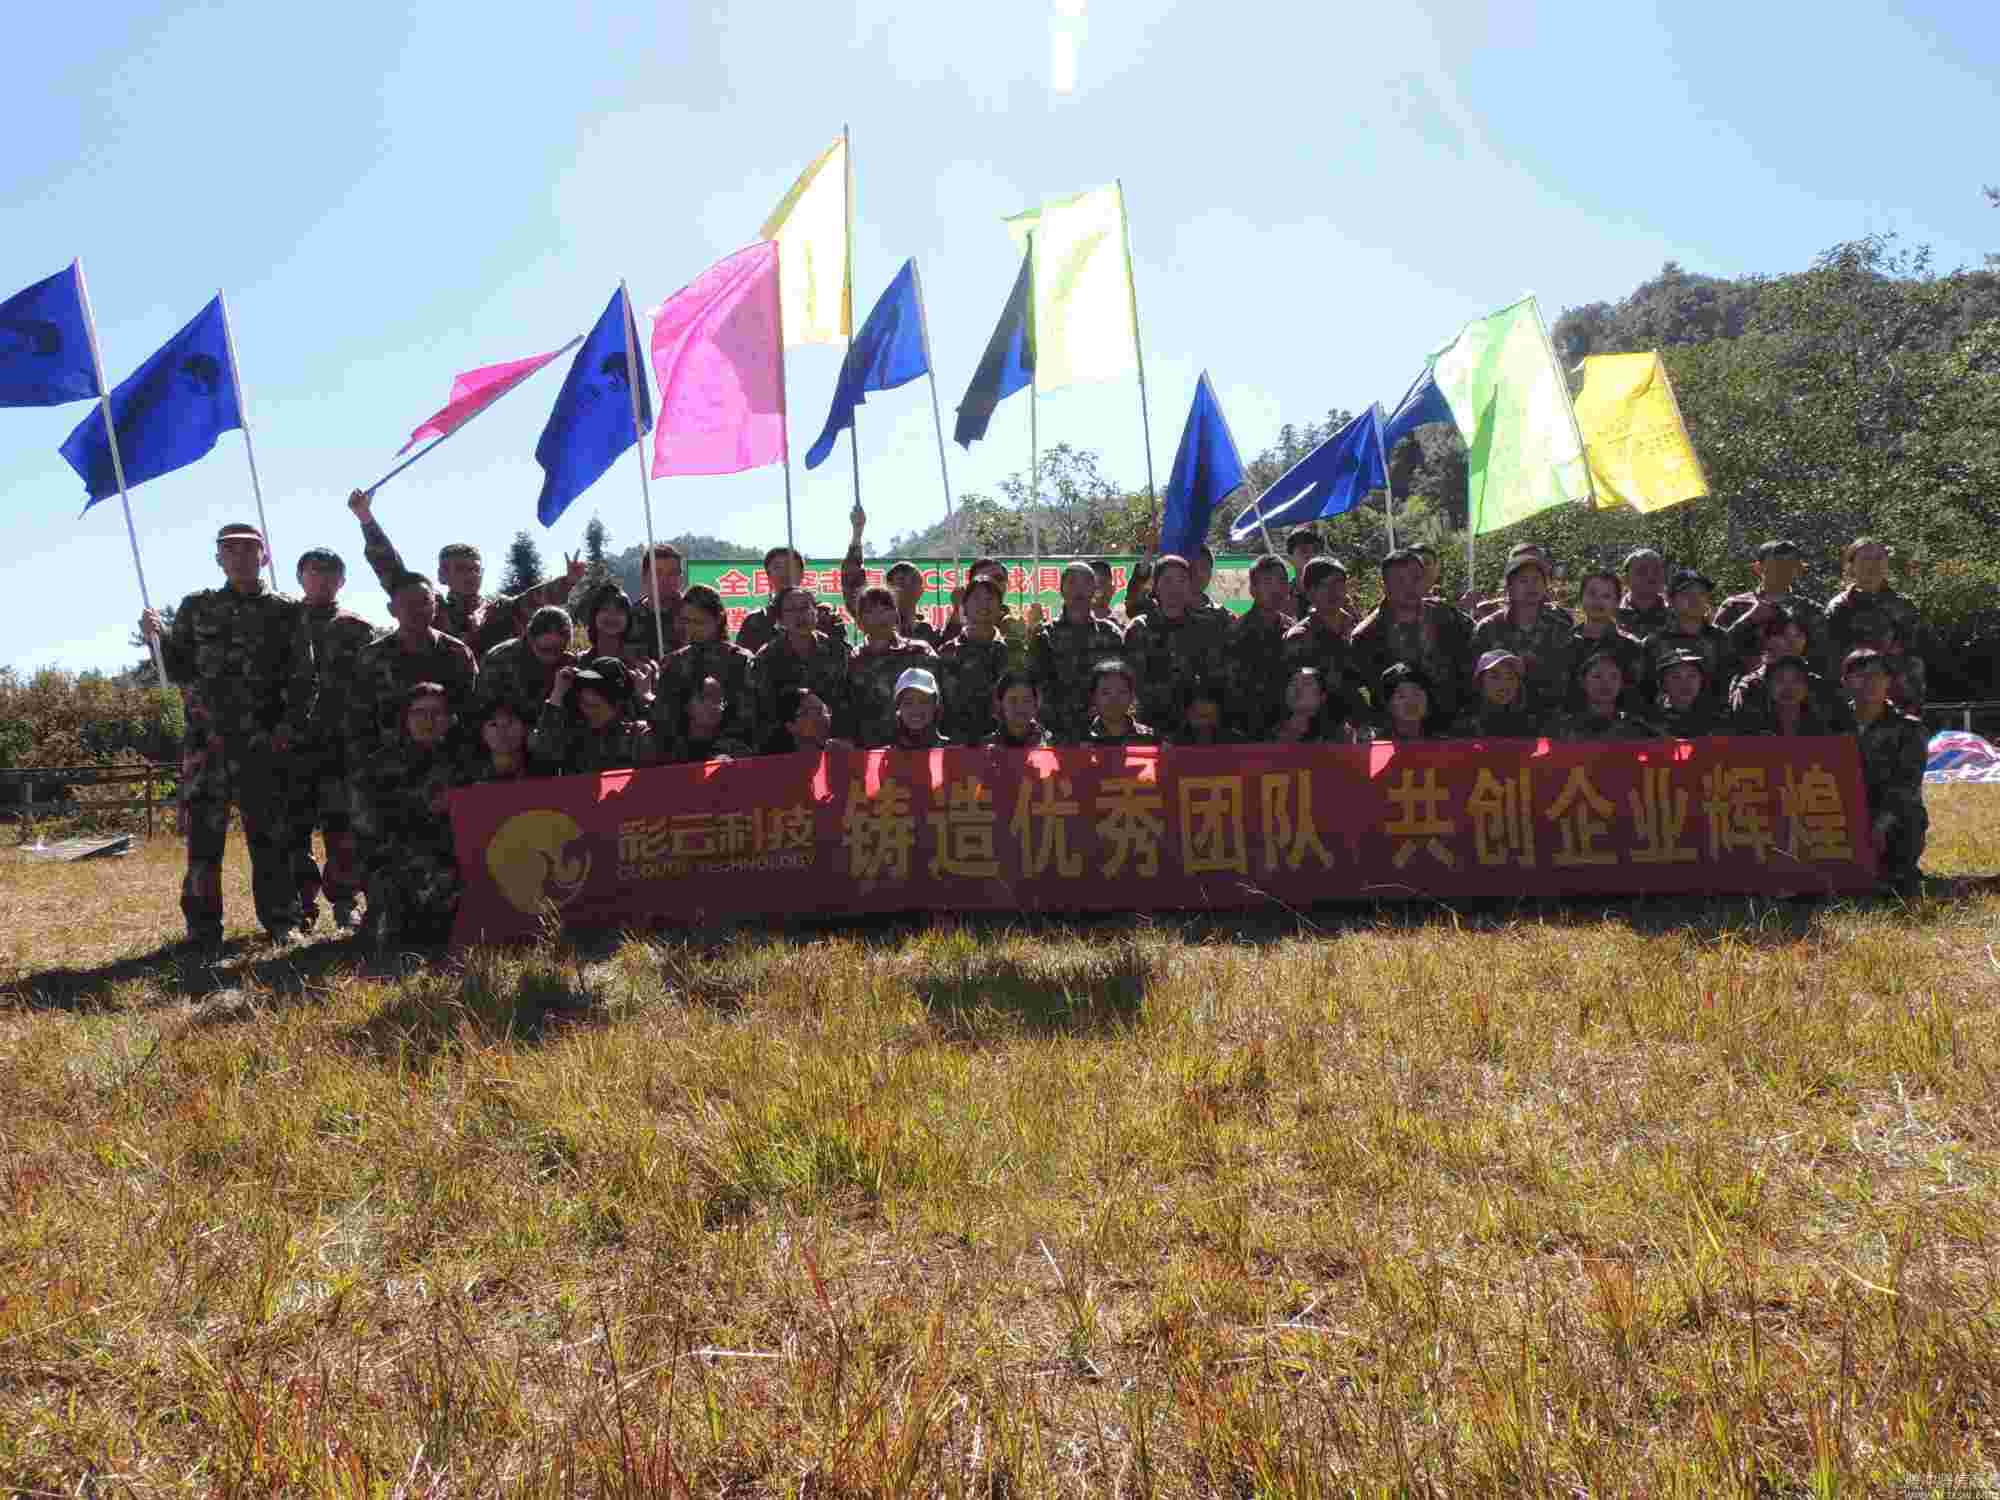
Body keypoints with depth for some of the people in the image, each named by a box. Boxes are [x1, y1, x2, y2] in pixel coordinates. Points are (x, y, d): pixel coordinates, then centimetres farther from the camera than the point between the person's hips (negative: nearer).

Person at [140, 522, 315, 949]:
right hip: (206, 741, 1)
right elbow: (178, 670, 10)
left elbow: (302, 680, 3)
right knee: (203, 837, 1)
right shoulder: (196, 608, 11)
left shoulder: (287, 612, 6)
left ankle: (282, 921, 12)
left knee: (271, 837, 4)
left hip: (264, 744, -1)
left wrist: (292, 730, -7)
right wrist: (157, 637, -6)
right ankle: (203, 929, 8)